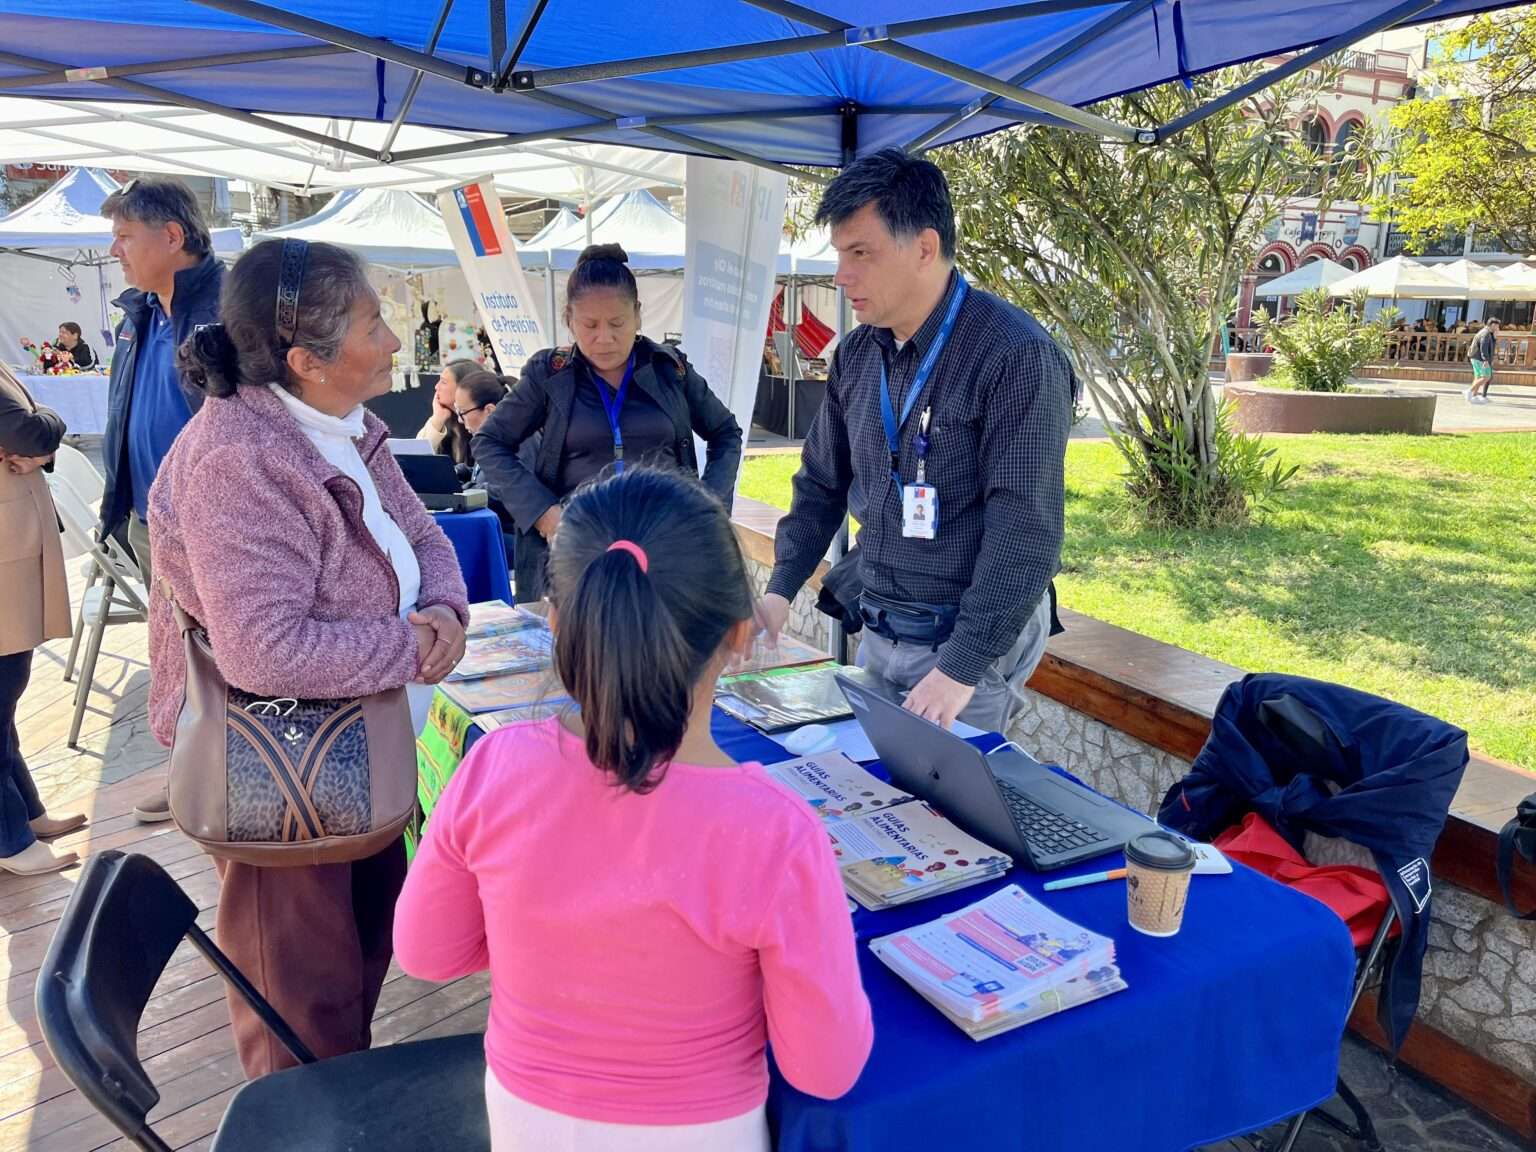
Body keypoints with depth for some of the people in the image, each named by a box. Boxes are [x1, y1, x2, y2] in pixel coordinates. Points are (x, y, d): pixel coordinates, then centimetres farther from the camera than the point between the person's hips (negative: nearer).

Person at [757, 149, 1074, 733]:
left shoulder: (1017, 357, -19)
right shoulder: (857, 354, 4)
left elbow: (1024, 532, -23)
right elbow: (822, 483, 14)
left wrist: (961, 667, -25)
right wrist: (780, 591, 3)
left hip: (974, 640, -7)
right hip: (879, 633, 7)